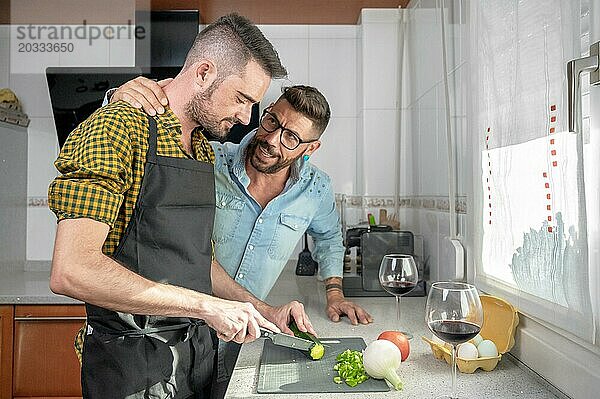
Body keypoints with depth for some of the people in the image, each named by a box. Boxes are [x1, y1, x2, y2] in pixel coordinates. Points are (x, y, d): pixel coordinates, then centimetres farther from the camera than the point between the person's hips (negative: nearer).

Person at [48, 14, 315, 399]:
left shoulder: (204, 151, 9)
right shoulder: (117, 128, -18)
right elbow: (71, 271, -27)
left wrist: (264, 311, 4)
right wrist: (205, 305, -26)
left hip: (198, 349, 8)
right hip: (133, 364, -7)